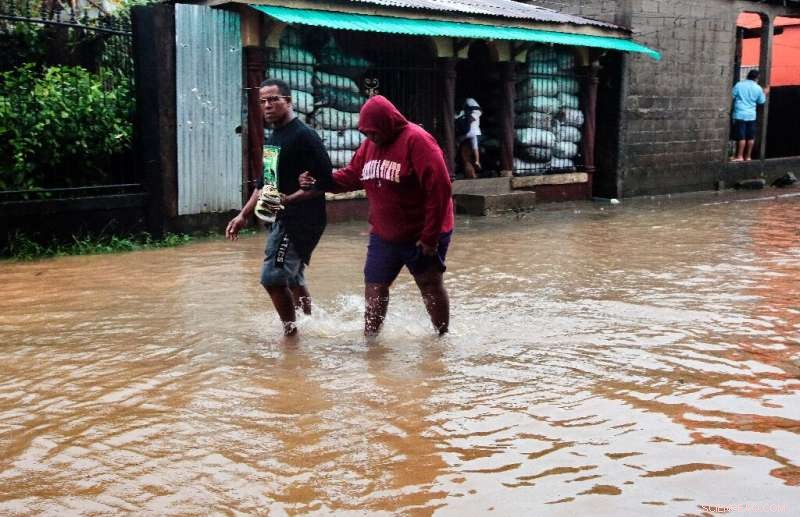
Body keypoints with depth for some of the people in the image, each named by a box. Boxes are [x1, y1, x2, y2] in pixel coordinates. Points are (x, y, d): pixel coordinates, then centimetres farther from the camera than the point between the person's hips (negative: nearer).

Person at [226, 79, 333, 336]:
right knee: (291, 278, 16)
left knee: (272, 277, -13)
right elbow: (264, 182, 23)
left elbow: (324, 181, -20)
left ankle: (291, 331, 1)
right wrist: (244, 215, 17)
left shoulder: (304, 136, -14)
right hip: (283, 219, 9)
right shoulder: (272, 138, 14)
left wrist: (288, 199, -29)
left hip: (302, 220, -9)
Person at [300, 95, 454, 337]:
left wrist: (430, 237, -21)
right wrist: (320, 182, -7)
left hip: (421, 236, -7)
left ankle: (443, 336, 24)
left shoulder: (416, 141, -20)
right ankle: (370, 337, 22)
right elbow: (352, 175, 12)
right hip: (383, 235, 7)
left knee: (431, 285, 8)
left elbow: (439, 189, -23)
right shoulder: (370, 144, 4)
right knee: (374, 286, 10)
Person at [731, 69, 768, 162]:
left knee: (741, 137, -3)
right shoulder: (758, 88, 1)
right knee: (750, 137, 8)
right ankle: (748, 156, 13)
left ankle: (739, 156, -2)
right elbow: (761, 101, 12)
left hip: (740, 115, -2)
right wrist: (765, 93, 29)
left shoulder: (739, 85, -5)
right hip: (751, 115, 2)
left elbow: (731, 97, -3)